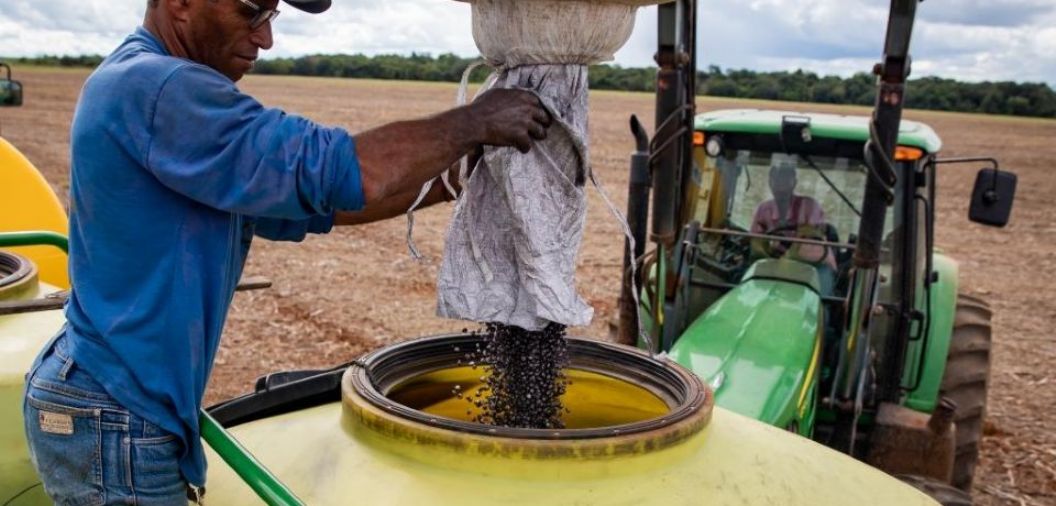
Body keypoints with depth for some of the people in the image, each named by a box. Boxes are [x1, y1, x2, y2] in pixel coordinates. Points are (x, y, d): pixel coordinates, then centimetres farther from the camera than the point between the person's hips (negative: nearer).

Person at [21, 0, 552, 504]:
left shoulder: (147, 84, 10)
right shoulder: (153, 87, -23)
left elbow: (298, 202, 8)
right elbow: (334, 172, -29)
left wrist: (457, 180, 2)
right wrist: (475, 121, -15)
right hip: (111, 428, -10)